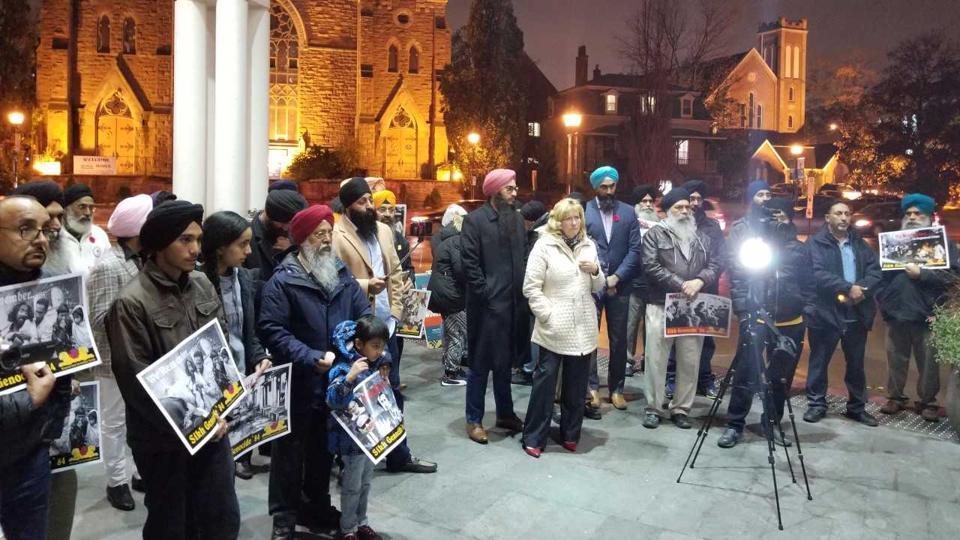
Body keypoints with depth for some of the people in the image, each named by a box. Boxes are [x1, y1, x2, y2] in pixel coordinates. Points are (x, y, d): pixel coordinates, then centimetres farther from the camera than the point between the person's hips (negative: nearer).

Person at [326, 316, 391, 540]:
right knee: (352, 486, 7)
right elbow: (333, 400, -35)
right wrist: (350, 376, -44)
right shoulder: (344, 367, -23)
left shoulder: (376, 363, 0)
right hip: (352, 437, -7)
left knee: (366, 482, 20)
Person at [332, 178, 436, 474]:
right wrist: (365, 286, -27)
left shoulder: (383, 230, 11)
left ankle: (399, 454, 29)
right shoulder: (337, 236, -11)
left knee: (392, 390, 15)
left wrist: (396, 307, 5)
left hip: (385, 322, 7)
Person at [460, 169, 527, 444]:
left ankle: (505, 413, 29)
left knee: (505, 361, 17)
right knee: (481, 363, 2)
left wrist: (522, 291, 5)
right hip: (487, 304, -6)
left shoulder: (517, 219, 11)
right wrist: (486, 294, -15)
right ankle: (474, 420, 13)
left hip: (513, 302, 6)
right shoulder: (475, 220, -8)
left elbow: (524, 256, 15)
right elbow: (469, 262, -12)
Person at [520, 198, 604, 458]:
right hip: (554, 328, -5)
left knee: (577, 384, 11)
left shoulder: (588, 246, 10)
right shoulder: (544, 246, -5)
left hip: (584, 327, 5)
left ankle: (570, 434, 25)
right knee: (545, 380, -2)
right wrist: (548, 315, -13)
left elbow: (598, 287, 17)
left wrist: (596, 271, -3)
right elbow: (531, 288, -7)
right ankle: (533, 438, 9)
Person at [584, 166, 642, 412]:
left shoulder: (628, 212, 6)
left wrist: (616, 277, -10)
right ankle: (592, 387, 13)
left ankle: (616, 388, 20)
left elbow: (634, 249, 1)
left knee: (618, 339, 9)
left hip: (620, 285, 2)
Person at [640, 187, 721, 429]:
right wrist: (680, 285, -14)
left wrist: (699, 281, -12)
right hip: (661, 306, -4)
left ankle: (681, 409, 17)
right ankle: (653, 408, 12)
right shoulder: (655, 234, 2)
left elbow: (714, 264, 9)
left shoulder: (702, 237, 17)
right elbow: (651, 266, -9)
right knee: (656, 359, 0)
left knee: (690, 362, 6)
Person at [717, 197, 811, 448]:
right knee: (745, 375, -1)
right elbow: (737, 279, -4)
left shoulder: (799, 249, 4)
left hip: (789, 324, 3)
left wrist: (797, 310, -1)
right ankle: (735, 424, 11)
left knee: (781, 378, 11)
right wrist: (743, 311, -12)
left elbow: (807, 286, 9)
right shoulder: (749, 243, -3)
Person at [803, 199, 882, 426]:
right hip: (825, 313, -5)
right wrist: (848, 288, -20)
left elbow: (875, 272, 5)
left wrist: (860, 290, -14)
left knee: (856, 364, 13)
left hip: (857, 314, 5)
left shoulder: (860, 244, 14)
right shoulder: (815, 243, -3)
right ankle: (816, 404, 17)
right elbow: (817, 275, -15)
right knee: (819, 362, 5)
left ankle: (857, 407, 25)